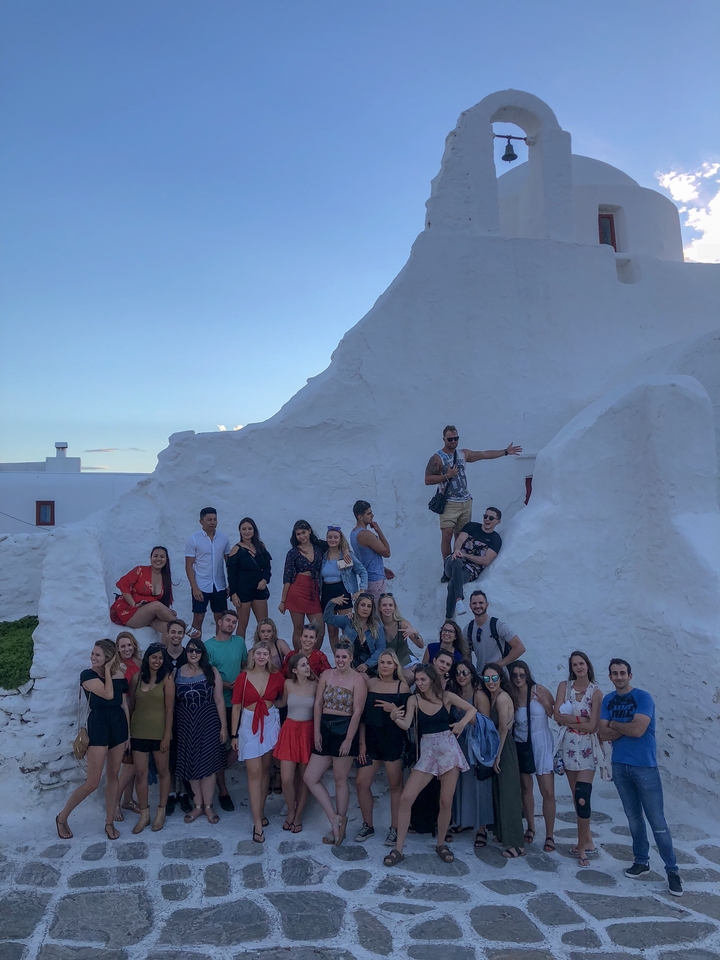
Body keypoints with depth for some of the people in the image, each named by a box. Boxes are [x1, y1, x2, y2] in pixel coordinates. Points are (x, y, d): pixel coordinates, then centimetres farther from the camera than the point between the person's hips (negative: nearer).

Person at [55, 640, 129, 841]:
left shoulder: (120, 676, 4)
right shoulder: (87, 675, -9)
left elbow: (124, 705, 9)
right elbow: (108, 695, -21)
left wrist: (128, 733, 9)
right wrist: (108, 669, -13)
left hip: (118, 726, 5)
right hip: (98, 726, -4)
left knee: (113, 776, 11)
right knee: (92, 782, -3)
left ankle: (109, 823, 23)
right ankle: (62, 817, 19)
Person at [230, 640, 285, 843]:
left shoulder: (276, 676, -3)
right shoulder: (243, 677, -8)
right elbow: (236, 706, -4)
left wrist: (273, 704, -2)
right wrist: (234, 734, -3)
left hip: (270, 724, 2)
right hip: (249, 725, -2)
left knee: (265, 769, 11)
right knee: (254, 772, -4)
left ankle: (261, 811, 27)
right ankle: (257, 823, -2)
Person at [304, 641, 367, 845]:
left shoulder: (357, 679, -9)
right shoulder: (326, 675, 5)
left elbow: (357, 712, -12)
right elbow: (318, 704, 4)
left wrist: (349, 740, -14)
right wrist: (316, 732, -1)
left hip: (345, 730, -6)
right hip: (325, 728, 6)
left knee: (340, 780, 5)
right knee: (310, 777, 3)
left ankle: (340, 822, 21)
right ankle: (335, 818, 13)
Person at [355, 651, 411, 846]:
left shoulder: (402, 686, -1)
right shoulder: (369, 683, 3)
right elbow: (363, 715, 3)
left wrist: (393, 709, -18)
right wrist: (362, 742, -1)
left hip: (394, 740, -2)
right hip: (371, 739, 3)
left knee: (395, 785, 5)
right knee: (361, 782, 1)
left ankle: (395, 828, 21)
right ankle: (368, 825, 20)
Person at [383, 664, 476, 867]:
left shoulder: (446, 697, -2)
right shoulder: (413, 700, 0)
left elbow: (472, 709, 5)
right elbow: (406, 725, -11)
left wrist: (463, 723, -14)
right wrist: (394, 718, -32)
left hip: (448, 750, -1)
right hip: (426, 753, 1)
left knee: (446, 802, 3)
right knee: (406, 798, -10)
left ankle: (441, 844, 27)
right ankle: (398, 849, 2)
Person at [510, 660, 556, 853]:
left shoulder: (539, 690, -10)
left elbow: (554, 714, -10)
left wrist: (542, 700, -21)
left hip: (541, 745, -2)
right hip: (520, 745, 3)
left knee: (548, 792, -4)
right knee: (525, 788, 13)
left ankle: (549, 835, 9)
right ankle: (530, 828, 31)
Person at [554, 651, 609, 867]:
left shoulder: (595, 692, -6)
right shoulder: (564, 686, 2)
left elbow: (592, 726, -12)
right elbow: (557, 715, -7)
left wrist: (568, 720, -7)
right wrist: (581, 719, -13)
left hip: (587, 748, -3)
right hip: (568, 746, 3)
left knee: (582, 797, -7)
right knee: (576, 796, 11)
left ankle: (582, 846, 4)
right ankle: (587, 840, 25)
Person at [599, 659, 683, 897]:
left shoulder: (643, 697, -10)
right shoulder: (608, 700, 5)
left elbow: (638, 730, -21)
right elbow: (604, 734, -2)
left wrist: (615, 725, -7)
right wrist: (627, 727, -14)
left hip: (645, 766, -5)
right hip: (620, 765, 5)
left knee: (657, 821, -1)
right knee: (633, 816, 14)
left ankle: (672, 870, 9)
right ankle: (641, 860, 27)